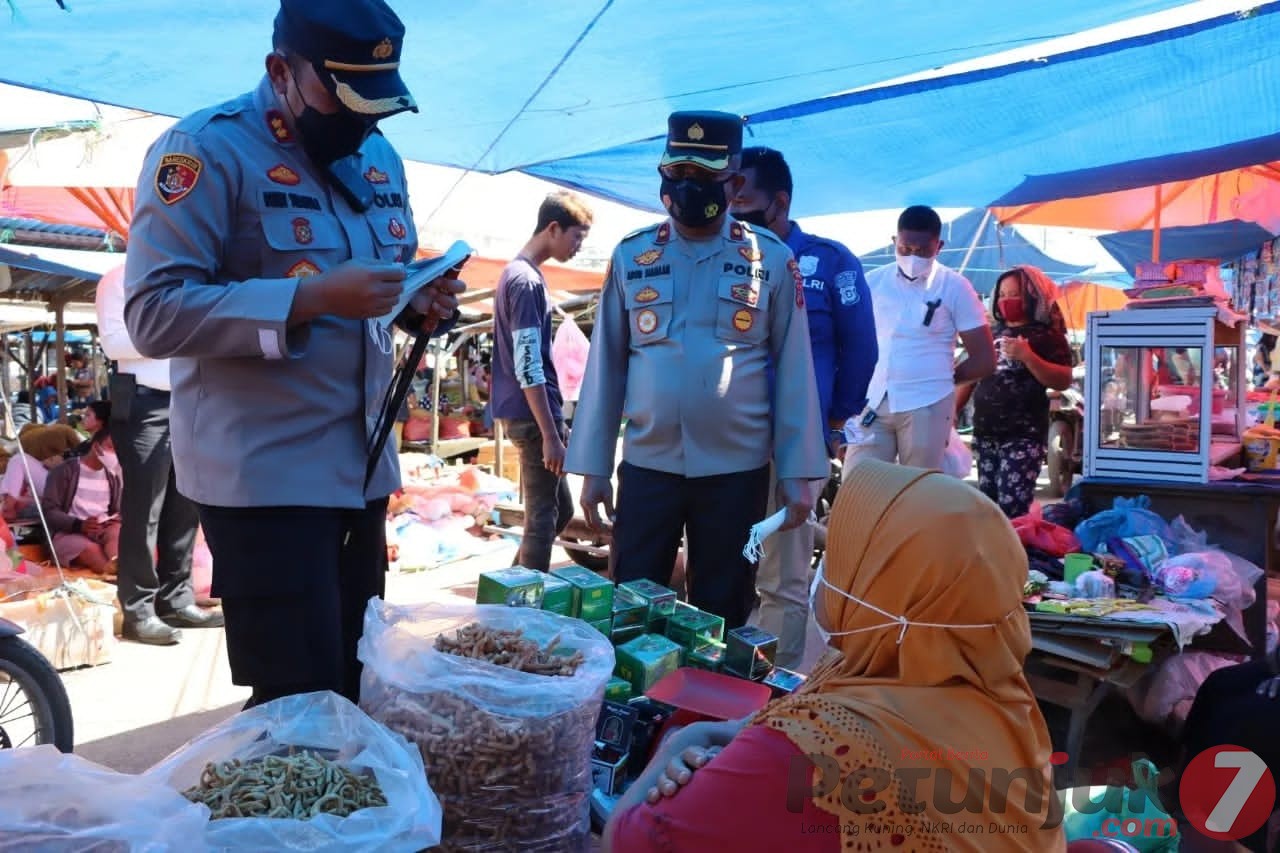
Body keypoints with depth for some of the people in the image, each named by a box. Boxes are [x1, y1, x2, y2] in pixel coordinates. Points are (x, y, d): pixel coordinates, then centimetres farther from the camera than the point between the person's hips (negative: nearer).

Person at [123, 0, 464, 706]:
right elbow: (155, 313, -18)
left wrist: (421, 304, -2)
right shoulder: (208, 147, -11)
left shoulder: (380, 159, 12)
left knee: (355, 685, 16)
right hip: (264, 475, -7)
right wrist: (313, 296, -26)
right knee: (302, 706, -3)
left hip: (362, 467, 8)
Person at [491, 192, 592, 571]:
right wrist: (551, 433, -20)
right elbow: (528, 366, -21)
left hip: (528, 414, 10)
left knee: (560, 511, 17)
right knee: (543, 519, -1)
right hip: (533, 416, -10)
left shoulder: (517, 272, 15)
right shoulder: (527, 281, -16)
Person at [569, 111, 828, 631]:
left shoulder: (771, 260, -1)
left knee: (722, 615, 12)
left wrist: (798, 473, -2)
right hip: (646, 465, 1)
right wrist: (593, 467, 3)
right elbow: (605, 364, 5)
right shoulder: (632, 255, 2)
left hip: (737, 469, -1)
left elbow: (794, 370, 0)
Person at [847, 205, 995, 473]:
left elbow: (985, 360, 2)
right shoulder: (873, 281, 8)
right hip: (873, 401, 3)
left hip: (927, 406, -2)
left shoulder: (955, 287, 0)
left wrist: (942, 381, 8)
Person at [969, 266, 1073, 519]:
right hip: (986, 432, 7)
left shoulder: (1047, 335, -3)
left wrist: (1027, 357, -23)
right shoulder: (994, 333, 15)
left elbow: (1063, 381, -13)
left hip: (1023, 434, -6)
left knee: (1012, 508, -13)